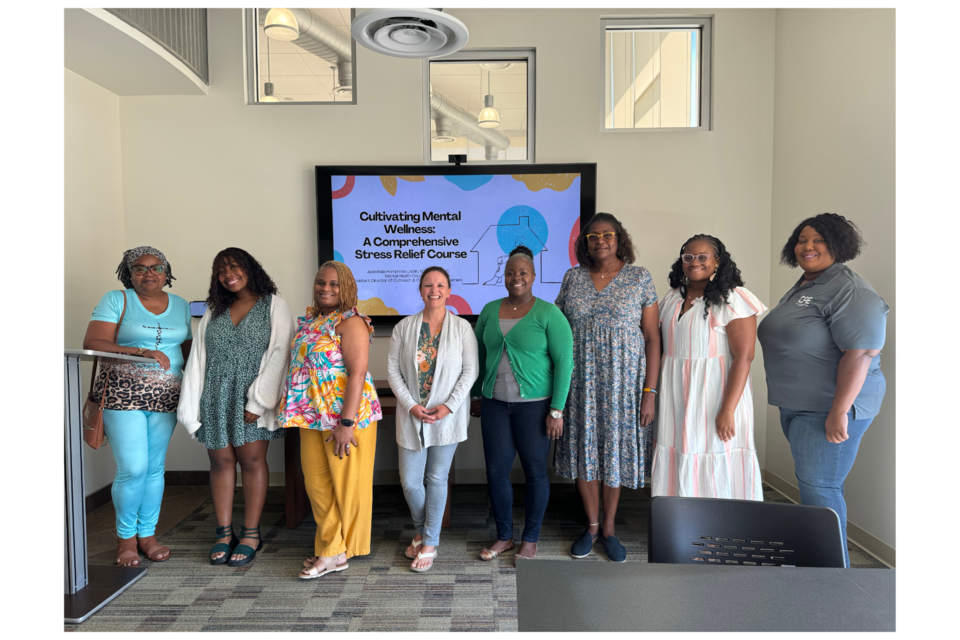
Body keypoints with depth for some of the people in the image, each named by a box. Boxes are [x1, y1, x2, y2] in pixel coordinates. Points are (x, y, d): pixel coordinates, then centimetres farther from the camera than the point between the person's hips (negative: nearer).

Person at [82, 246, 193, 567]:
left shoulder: (180, 305, 12)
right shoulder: (116, 300, 0)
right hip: (123, 393, -3)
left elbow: (188, 351, 14)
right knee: (133, 469, -7)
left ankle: (148, 534, 23)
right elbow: (92, 343, -9)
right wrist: (143, 352, -20)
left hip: (165, 396, 4)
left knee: (155, 468, 8)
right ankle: (126, 537, 15)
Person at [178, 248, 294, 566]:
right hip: (215, 399, 4)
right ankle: (224, 533, 17)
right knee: (221, 460, 6)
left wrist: (259, 400, -14)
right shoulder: (214, 311, 14)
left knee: (252, 460, 0)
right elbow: (198, 358, 10)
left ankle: (251, 534, 11)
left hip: (250, 399, -4)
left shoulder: (273, 305, 0)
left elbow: (279, 353, -8)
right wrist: (191, 405, 2)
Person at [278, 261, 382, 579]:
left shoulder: (351, 322, -12)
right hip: (311, 417, 8)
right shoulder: (309, 321, 12)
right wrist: (296, 414, 16)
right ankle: (331, 551, 27)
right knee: (316, 483, 12)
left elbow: (357, 373, -19)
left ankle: (336, 551, 22)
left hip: (345, 416, -8)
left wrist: (346, 423, -23)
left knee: (347, 483, 6)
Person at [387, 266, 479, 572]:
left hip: (447, 416, -1)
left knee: (437, 479, 7)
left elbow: (470, 371, -4)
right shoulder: (404, 327, 3)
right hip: (412, 415, 2)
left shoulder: (462, 328, -2)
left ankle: (429, 544, 22)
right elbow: (393, 370, 1)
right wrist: (411, 405, -10)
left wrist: (449, 406, -13)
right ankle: (421, 531, 34)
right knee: (410, 481, 6)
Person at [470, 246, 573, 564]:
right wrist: (476, 396, 15)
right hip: (495, 404, 4)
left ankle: (530, 539, 26)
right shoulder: (490, 311, 8)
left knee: (535, 471, 7)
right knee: (496, 471, 7)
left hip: (534, 405, -4)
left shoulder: (548, 314, -6)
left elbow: (564, 362, -8)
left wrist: (557, 410, -12)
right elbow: (479, 356, 15)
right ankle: (504, 536, 27)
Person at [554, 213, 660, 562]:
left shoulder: (639, 278, -1)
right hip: (579, 382, 2)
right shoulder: (572, 278, 6)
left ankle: (609, 527, 27)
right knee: (583, 450, 8)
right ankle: (592, 525, 27)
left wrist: (649, 392, -8)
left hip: (622, 380, -2)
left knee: (614, 449, 7)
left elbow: (652, 338, -3)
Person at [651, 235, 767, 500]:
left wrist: (727, 410, -20)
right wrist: (659, 399, 8)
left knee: (716, 474, 1)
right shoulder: (671, 299, 11)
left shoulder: (732, 300, -9)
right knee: (679, 463, 11)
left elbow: (743, 357, -15)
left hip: (714, 396, -6)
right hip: (675, 399, 6)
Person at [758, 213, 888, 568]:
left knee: (819, 488, -4)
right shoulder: (801, 287, 15)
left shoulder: (849, 291, -15)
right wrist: (785, 400, 22)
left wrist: (839, 412, -26)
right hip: (796, 406, 9)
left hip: (828, 410, -9)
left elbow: (861, 352, -23)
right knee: (813, 482, 17)